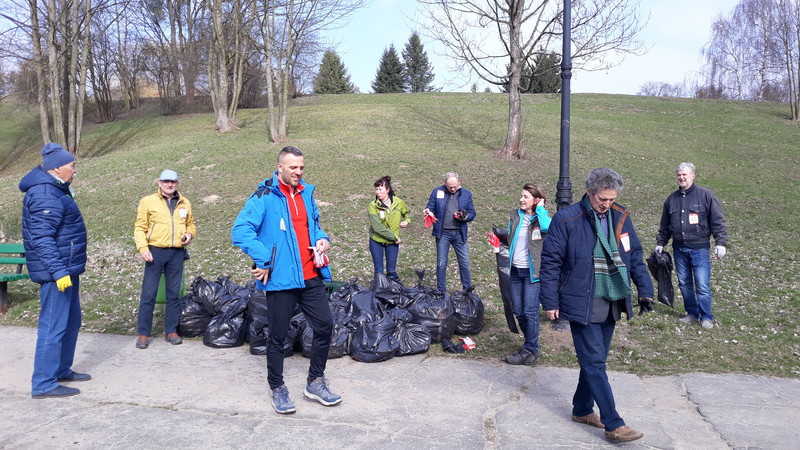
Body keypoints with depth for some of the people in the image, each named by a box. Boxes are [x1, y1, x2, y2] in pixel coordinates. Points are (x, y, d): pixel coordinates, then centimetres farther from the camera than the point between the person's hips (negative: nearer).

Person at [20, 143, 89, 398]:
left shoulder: (55, 190, 15)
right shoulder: (45, 195, -19)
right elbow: (42, 238, -25)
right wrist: (58, 271, -28)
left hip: (66, 268, 11)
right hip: (57, 272, -11)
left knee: (71, 322, 18)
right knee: (53, 326, -6)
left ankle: (62, 369, 30)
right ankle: (44, 384, 2)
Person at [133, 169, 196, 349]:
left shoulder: (185, 203, 13)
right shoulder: (148, 201, 2)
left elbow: (191, 223, 23)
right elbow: (140, 227, 0)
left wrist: (190, 234, 1)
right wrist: (143, 248, -12)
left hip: (177, 253, 3)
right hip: (156, 251, -3)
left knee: (174, 293, 8)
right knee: (148, 293, -1)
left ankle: (171, 331, 18)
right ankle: (143, 333, 8)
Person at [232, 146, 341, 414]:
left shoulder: (306, 194, 13)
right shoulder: (264, 196, -8)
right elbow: (241, 231, -16)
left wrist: (322, 238, 7)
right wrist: (264, 260, -21)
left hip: (311, 277, 6)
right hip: (281, 279, -6)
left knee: (325, 325, 7)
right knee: (278, 336, 6)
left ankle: (315, 382, 25)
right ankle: (277, 389, 24)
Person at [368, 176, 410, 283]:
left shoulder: (398, 202, -5)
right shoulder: (373, 206, -14)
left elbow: (405, 213, 19)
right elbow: (377, 227, -21)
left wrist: (406, 221, -2)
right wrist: (394, 237, -18)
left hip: (393, 242, 1)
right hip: (376, 241, -1)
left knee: (391, 271, 4)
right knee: (379, 271, 3)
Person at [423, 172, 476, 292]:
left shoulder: (466, 194, 3)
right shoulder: (437, 192, -1)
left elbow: (472, 213, 6)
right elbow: (430, 208, 5)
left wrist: (465, 216, -16)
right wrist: (428, 212, -19)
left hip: (459, 233, 1)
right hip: (443, 233, -1)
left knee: (464, 263, 6)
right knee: (441, 264, 5)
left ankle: (467, 290, 20)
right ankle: (441, 292, 17)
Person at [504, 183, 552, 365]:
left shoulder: (541, 217, -7)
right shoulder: (515, 216, 7)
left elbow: (547, 227, -32)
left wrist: (540, 208, -19)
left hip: (532, 271, -6)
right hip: (515, 270, 6)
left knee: (530, 311, -3)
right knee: (518, 311, 12)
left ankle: (530, 351, 9)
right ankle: (531, 343, 30)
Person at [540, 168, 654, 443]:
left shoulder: (621, 217, 4)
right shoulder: (567, 219, -12)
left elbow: (635, 256, 13)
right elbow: (550, 262, -9)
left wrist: (645, 289, 6)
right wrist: (550, 302, -10)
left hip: (611, 304, 6)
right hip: (582, 304, -6)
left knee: (595, 360, 15)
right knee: (595, 363, -3)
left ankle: (582, 409, 32)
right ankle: (613, 424, 4)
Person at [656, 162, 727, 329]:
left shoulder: (705, 195, -2)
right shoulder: (672, 199, 11)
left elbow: (718, 221, -3)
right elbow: (665, 226, 19)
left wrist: (720, 243, -9)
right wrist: (660, 243, 17)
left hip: (699, 248, -5)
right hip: (679, 249, 5)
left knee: (702, 285, -5)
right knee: (684, 283, 10)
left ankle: (706, 317, 7)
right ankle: (692, 313, 23)